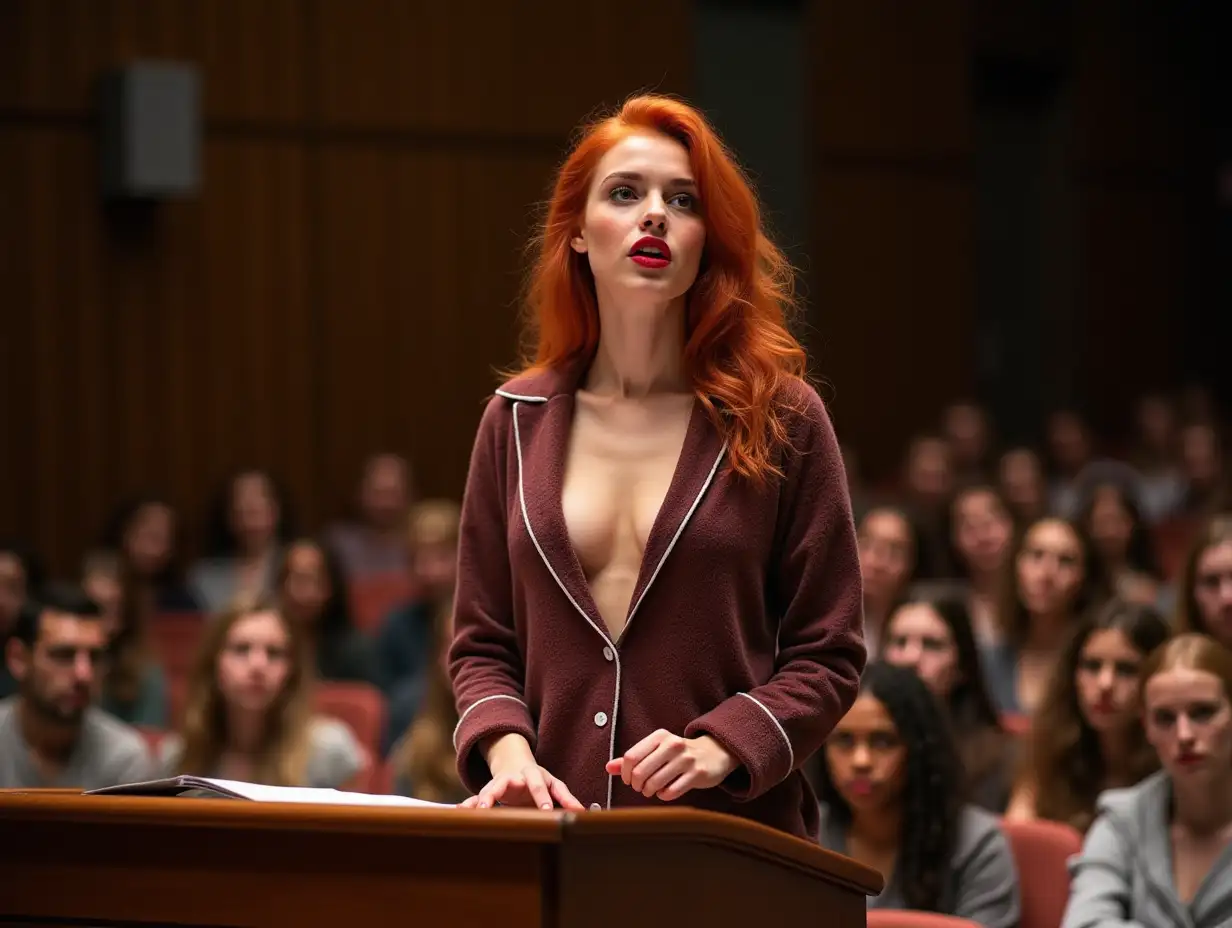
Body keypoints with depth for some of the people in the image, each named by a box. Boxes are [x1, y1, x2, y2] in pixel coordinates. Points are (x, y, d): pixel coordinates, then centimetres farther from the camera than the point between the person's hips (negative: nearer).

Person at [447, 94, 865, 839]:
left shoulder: (779, 419, 1)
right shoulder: (519, 421, 9)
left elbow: (829, 657, 1)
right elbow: (482, 645, 12)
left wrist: (719, 750, -15)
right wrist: (508, 749, -7)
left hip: (732, 839, -2)